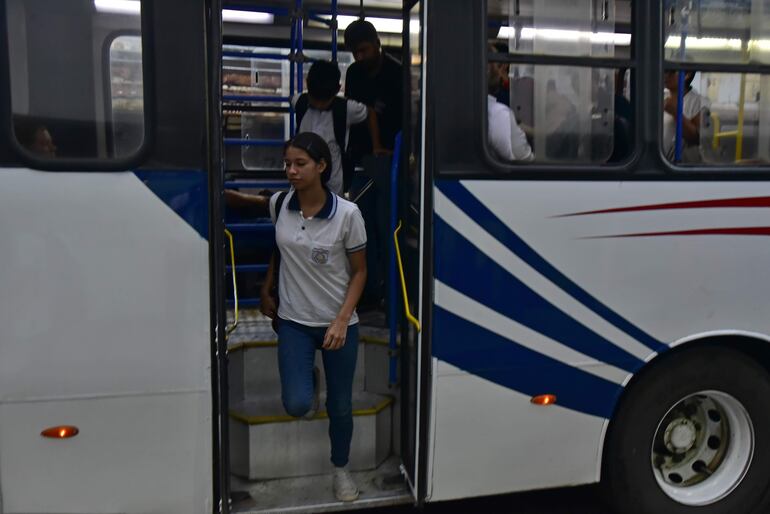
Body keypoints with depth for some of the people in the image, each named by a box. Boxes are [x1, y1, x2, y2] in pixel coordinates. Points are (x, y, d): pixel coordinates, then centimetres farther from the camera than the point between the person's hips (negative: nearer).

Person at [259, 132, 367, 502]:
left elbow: (359, 271, -7)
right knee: (297, 405, -10)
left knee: (340, 406, 10)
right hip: (293, 321, 2)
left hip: (339, 323, -1)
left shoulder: (347, 213, -14)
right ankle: (310, 381, 28)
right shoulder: (279, 204, -5)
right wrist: (265, 291, 16)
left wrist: (341, 320, -16)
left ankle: (341, 469, 37)